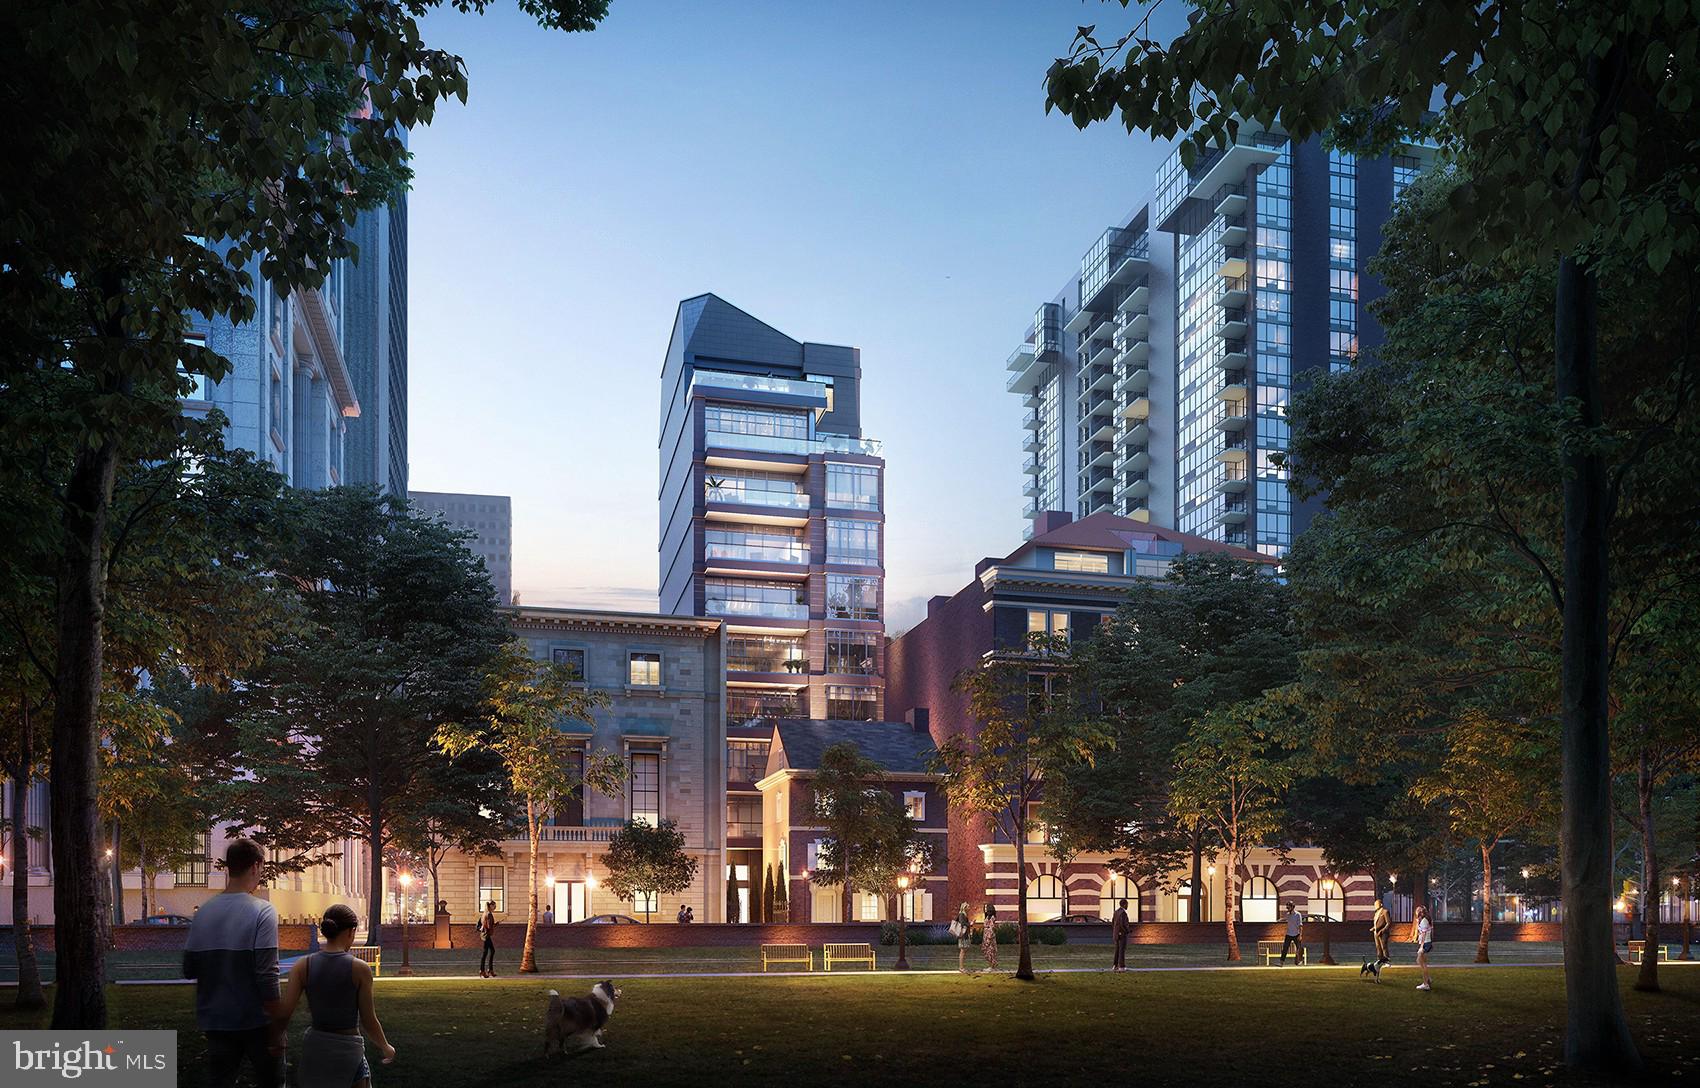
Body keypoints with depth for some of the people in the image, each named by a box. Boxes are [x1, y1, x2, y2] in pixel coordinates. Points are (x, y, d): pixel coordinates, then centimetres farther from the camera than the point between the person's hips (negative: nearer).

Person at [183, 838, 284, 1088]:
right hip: (256, 1021, -4)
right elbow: (267, 976, -18)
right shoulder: (262, 912, -14)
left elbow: (189, 970, 5)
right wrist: (276, 1031, -13)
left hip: (215, 1021, 5)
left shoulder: (203, 913, 2)